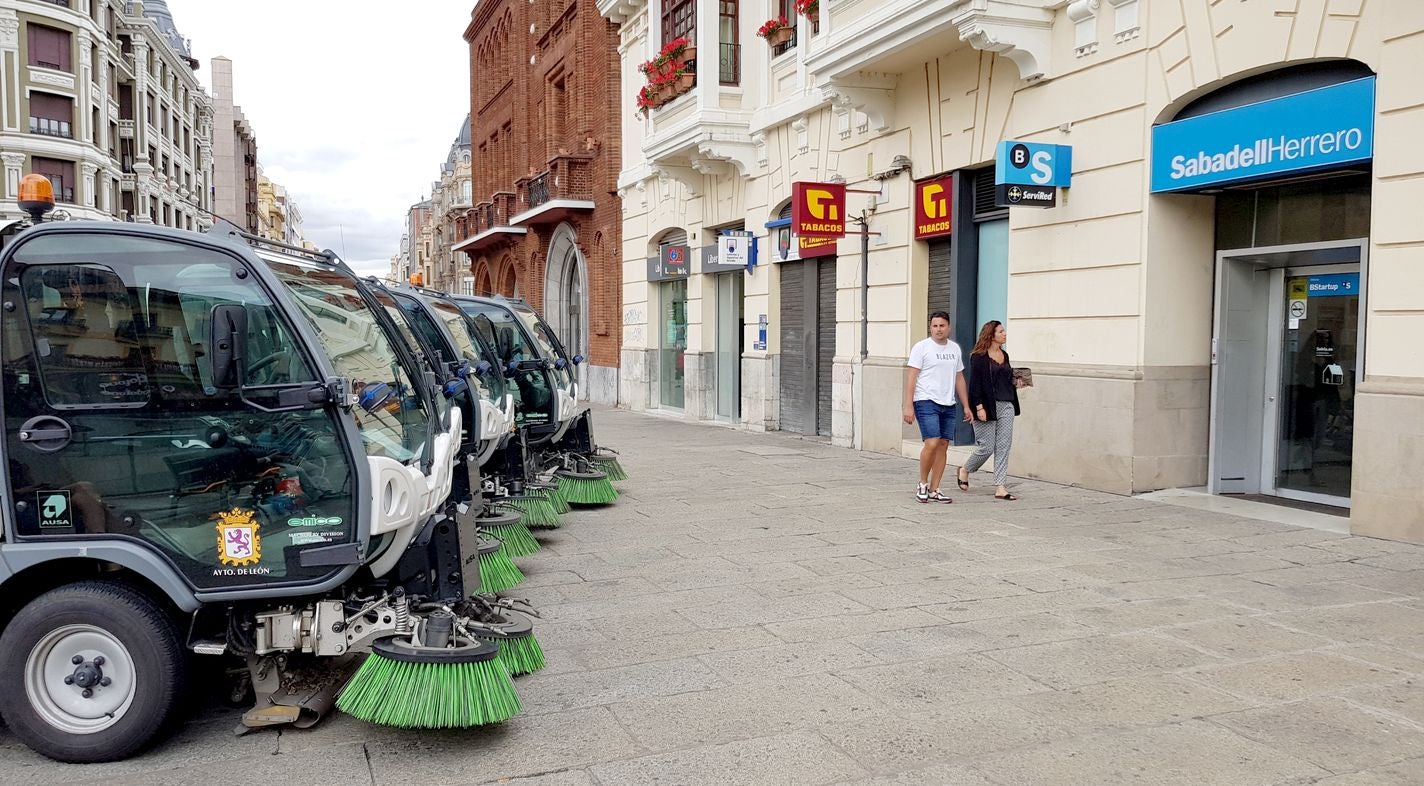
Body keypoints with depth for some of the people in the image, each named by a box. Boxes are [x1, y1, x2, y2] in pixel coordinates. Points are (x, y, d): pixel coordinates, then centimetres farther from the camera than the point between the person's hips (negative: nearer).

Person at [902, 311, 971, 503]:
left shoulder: (955, 349, 15)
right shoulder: (922, 347, -4)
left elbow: (959, 379, 21)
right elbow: (911, 377, -8)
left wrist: (966, 406, 17)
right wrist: (908, 406, -15)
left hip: (948, 405, 6)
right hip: (926, 402, -6)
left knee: (943, 445, 4)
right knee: (932, 443, -16)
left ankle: (933, 491, 11)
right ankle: (922, 484, 4)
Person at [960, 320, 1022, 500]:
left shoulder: (1005, 355, 14)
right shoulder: (979, 356, -8)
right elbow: (975, 383, -13)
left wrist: (1015, 384, 8)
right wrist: (979, 407, -18)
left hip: (1006, 405, 7)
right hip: (987, 406, -7)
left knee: (1003, 447, 1)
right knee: (986, 447, -2)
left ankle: (1000, 488, 3)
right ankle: (965, 470, 25)